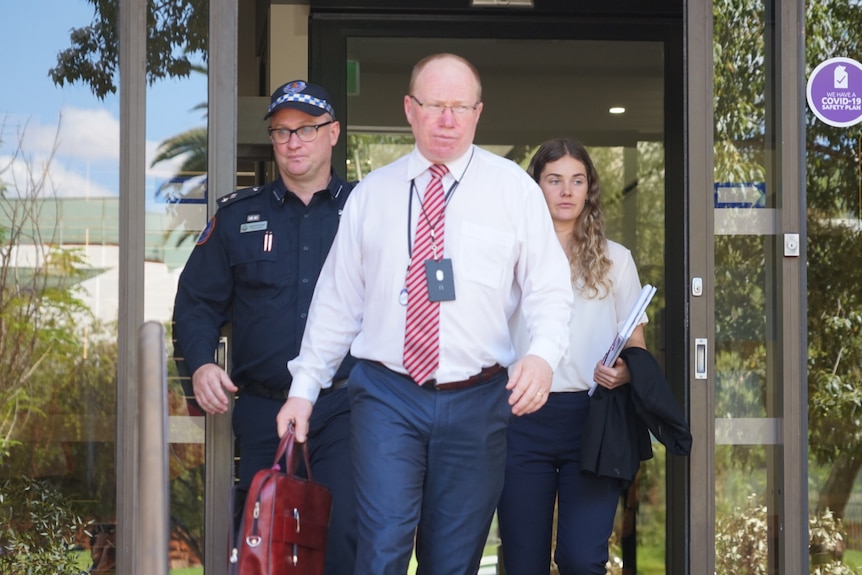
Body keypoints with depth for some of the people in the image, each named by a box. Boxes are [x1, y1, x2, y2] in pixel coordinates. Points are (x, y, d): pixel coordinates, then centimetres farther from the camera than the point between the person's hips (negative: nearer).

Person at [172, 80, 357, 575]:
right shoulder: (238, 217, 13)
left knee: (346, 534, -14)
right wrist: (200, 364, -2)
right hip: (262, 411, 3)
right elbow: (197, 302, 15)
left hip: (343, 406, -2)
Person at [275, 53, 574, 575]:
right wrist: (305, 387, 7)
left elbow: (550, 291, 1)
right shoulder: (371, 194, 8)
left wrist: (544, 355, -19)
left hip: (477, 401, 0)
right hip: (387, 396, 0)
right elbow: (338, 298, 12)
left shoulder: (514, 189, 4)